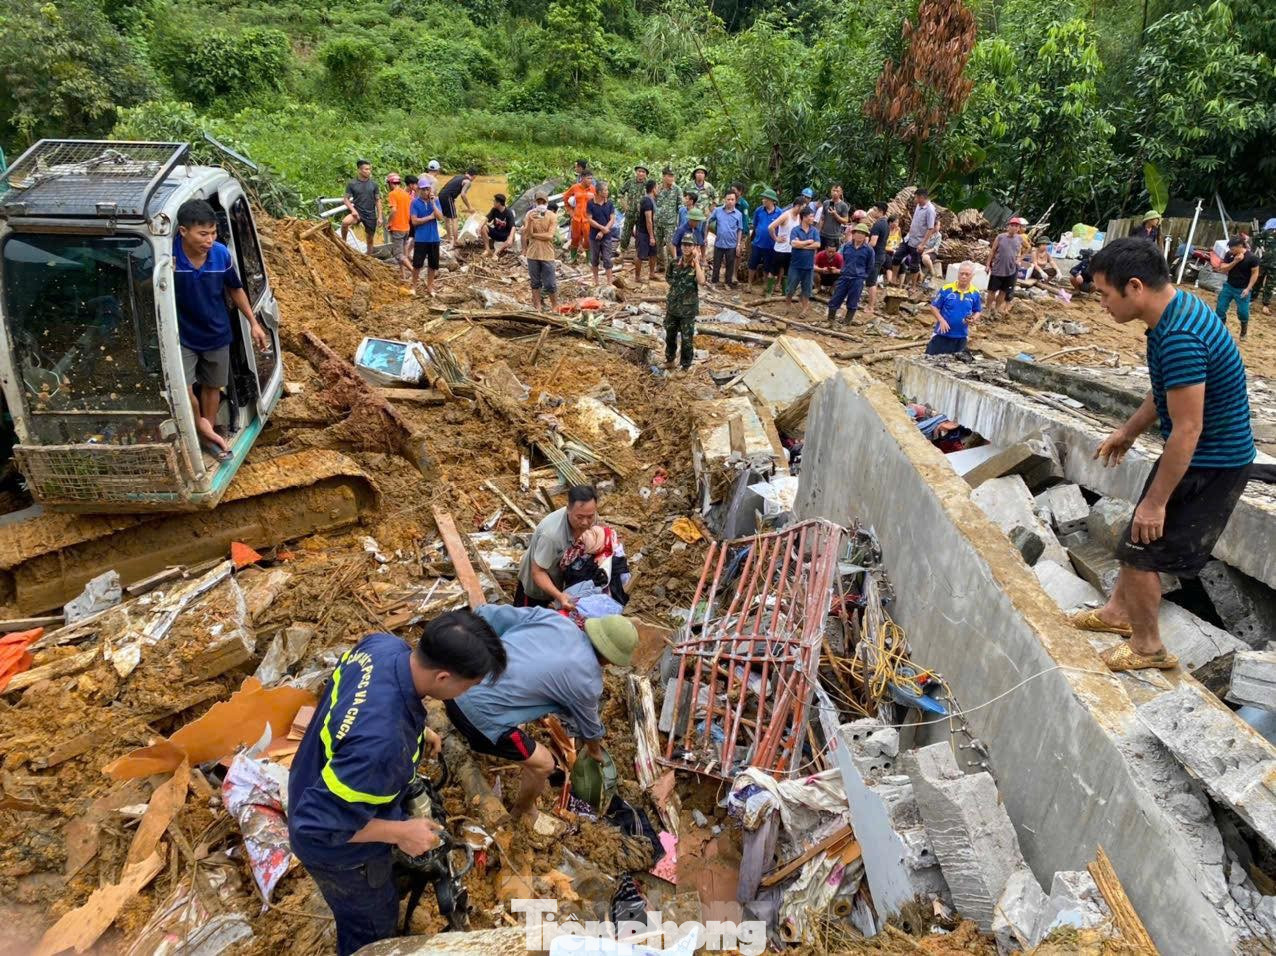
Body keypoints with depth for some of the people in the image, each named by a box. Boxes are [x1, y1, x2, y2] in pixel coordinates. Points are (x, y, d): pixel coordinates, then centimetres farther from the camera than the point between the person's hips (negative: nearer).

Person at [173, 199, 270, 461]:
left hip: (217, 334, 3)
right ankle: (201, 426, 20)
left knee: (212, 386, 19)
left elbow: (235, 289, 3)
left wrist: (253, 323, 6)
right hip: (183, 336, -3)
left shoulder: (222, 254, -16)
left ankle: (209, 434, 40)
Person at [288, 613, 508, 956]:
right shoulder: (380, 743, -48)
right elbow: (318, 822, -35)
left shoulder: (382, 644, -23)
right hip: (339, 849, -7)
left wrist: (414, 729, -1)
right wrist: (401, 832, -24)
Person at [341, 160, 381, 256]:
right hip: (357, 212, -2)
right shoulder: (352, 184, -3)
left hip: (371, 215, 2)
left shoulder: (373, 184, 2)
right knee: (345, 222, -32)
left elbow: (378, 201, 6)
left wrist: (380, 216, 0)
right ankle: (343, 242, -8)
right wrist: (352, 209, -18)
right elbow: (346, 199, 0)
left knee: (370, 239, 9)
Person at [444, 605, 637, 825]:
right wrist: (595, 751, 40)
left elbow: (497, 615, 6)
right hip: (479, 709, -7)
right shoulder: (587, 681, -3)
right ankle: (522, 813, 40)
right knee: (543, 763, 14)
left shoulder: (553, 617, 6)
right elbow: (589, 725, 18)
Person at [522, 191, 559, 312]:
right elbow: (527, 234, -9)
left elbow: (550, 236, -13)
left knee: (550, 284, 0)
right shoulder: (530, 214, 0)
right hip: (532, 254, 2)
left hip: (547, 255, -2)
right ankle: (537, 307, 21)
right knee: (535, 282, 12)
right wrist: (530, 221, -24)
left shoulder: (552, 216, -5)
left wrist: (533, 234, -9)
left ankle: (555, 307, 16)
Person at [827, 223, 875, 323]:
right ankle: (830, 321, 13)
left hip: (858, 280, -3)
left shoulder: (869, 250, -5)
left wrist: (862, 276, 5)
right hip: (844, 277, 3)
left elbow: (870, 267, 4)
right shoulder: (846, 246, 3)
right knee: (835, 300, 2)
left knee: (852, 304, 6)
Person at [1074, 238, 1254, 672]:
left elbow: (1187, 430, -28)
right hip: (1211, 454, 10)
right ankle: (1118, 611, 40)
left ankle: (1147, 646, 21)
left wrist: (1156, 500, -21)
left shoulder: (1179, 338, -32)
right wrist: (1128, 430, 23)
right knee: (1137, 536, 21)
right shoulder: (1179, 307, 0)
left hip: (1210, 465, -9)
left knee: (1142, 549, 2)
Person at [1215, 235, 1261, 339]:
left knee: (1242, 311, 0)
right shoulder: (1229, 255, -6)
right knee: (1220, 308, 2)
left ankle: (1244, 326, 30)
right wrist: (1235, 261, -22)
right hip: (1229, 286, 3)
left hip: (1242, 289, -3)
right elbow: (1222, 269, -7)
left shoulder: (1252, 257, -15)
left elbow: (1255, 273, -10)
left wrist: (1248, 288, -15)